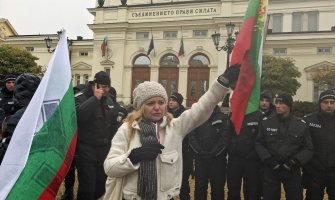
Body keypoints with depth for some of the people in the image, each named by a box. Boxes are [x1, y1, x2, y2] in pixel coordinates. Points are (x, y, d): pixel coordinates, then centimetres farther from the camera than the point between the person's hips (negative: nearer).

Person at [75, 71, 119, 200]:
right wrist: (95, 98, -26)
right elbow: (78, 115, -30)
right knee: (87, 185, -3)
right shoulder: (82, 98, -8)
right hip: (86, 149, -6)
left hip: (104, 149, 6)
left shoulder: (109, 100, 12)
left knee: (102, 185, 12)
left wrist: (112, 144, 18)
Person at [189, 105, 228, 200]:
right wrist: (200, 152, -11)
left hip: (217, 159, -1)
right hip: (200, 158, 2)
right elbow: (192, 137, 1)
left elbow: (225, 138, -7)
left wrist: (213, 154, -13)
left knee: (217, 187, 5)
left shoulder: (222, 118, 2)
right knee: (200, 187, 7)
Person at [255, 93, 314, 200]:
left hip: (292, 171, 0)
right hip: (270, 169, 0)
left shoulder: (301, 125, -2)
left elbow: (308, 149, 1)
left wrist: (294, 161, -13)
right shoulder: (266, 122, -1)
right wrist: (268, 160, -11)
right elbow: (259, 144, 2)